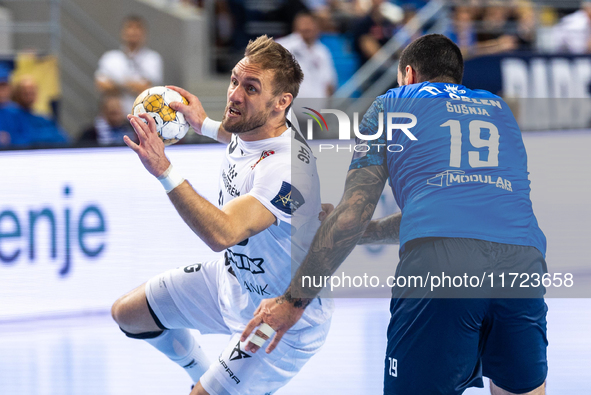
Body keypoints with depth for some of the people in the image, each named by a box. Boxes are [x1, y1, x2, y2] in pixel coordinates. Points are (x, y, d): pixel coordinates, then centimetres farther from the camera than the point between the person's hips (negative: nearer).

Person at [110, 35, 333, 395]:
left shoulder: (286, 168, -36)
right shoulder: (248, 130, -9)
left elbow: (222, 233, -48)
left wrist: (164, 171, -53)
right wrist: (205, 125, 17)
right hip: (233, 280, 9)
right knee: (128, 313, 15)